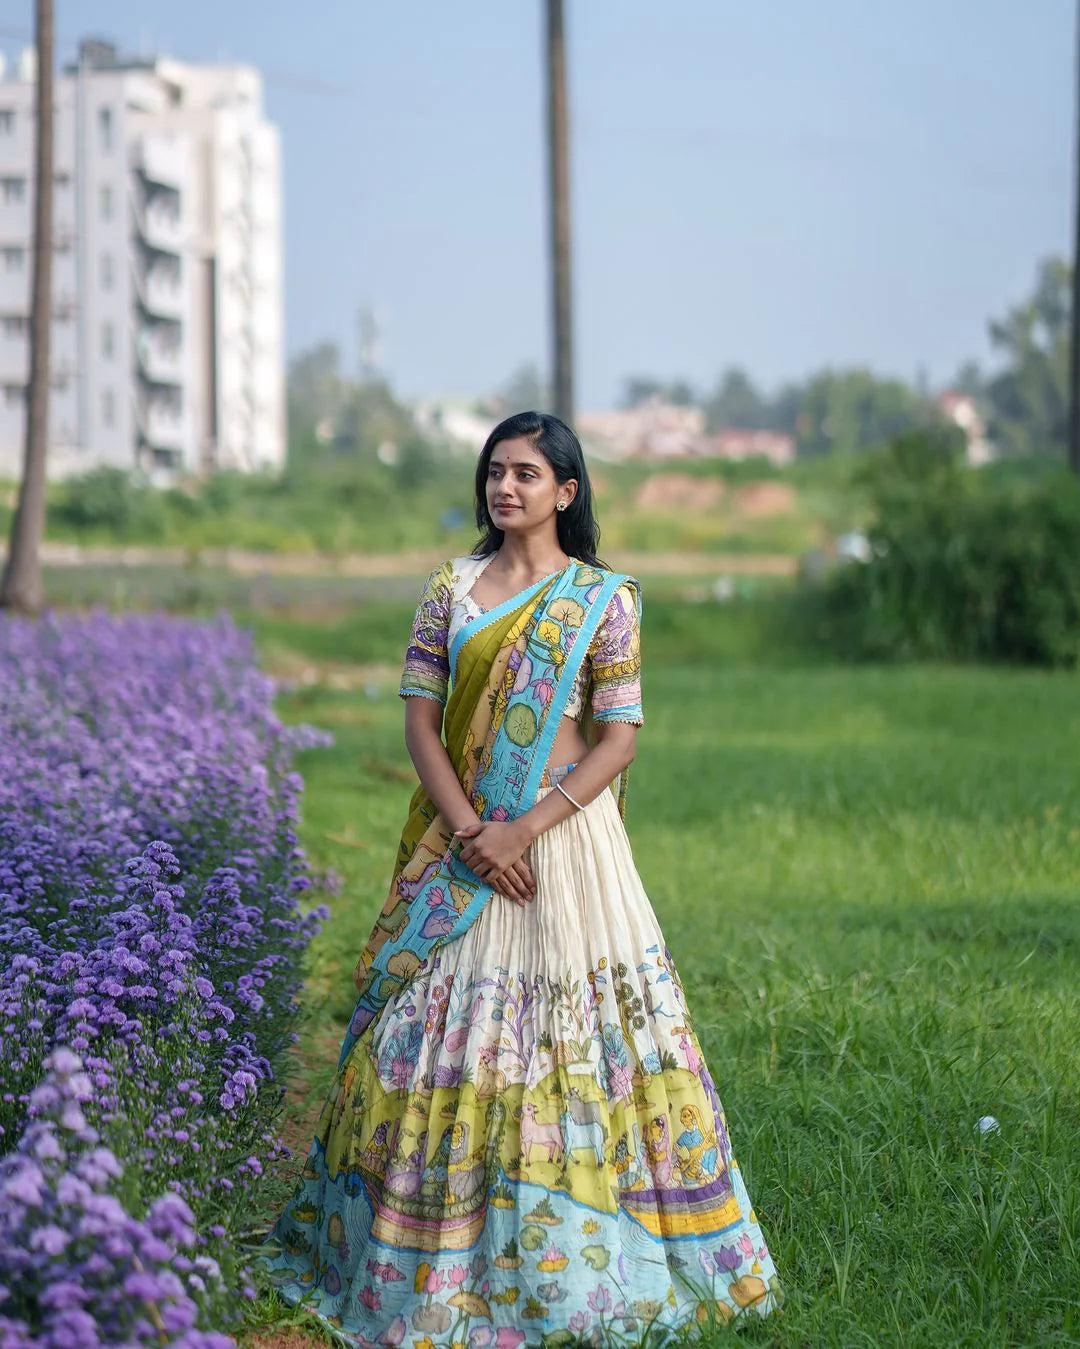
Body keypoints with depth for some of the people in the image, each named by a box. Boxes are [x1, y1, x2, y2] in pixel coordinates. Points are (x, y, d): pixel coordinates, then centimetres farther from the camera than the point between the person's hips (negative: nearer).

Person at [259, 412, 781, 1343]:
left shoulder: (604, 596, -1)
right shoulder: (450, 588, 7)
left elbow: (618, 740, -6)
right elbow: (421, 719, 2)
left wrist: (526, 829, -16)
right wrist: (470, 831, -12)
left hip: (566, 835, -3)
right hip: (461, 837, 3)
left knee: (573, 1044, -2)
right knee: (444, 1040, 5)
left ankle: (575, 1258, 8)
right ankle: (440, 1262, 15)